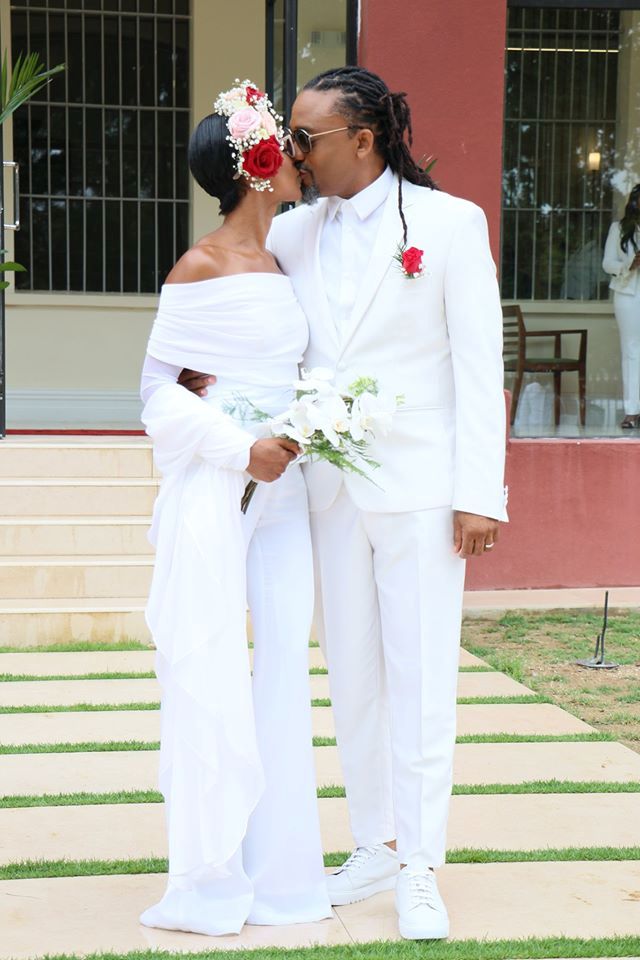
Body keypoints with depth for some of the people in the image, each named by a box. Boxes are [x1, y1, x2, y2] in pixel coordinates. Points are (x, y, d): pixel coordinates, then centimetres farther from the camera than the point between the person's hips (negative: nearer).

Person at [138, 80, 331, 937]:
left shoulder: (279, 268, 13)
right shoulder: (201, 269, -8)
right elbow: (159, 392, -9)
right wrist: (239, 449, -18)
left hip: (281, 491, 7)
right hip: (212, 492, -7)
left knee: (284, 665, 7)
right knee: (211, 674, -2)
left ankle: (279, 870, 16)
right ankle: (210, 880, 8)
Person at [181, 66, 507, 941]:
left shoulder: (450, 222, -5)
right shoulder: (292, 232, 7)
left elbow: (480, 366, -6)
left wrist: (479, 492, -11)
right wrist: (195, 365, -2)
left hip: (420, 489, -4)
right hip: (331, 490, 5)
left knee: (421, 681, 0)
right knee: (352, 678, 11)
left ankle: (419, 870, 10)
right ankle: (374, 847, 25)